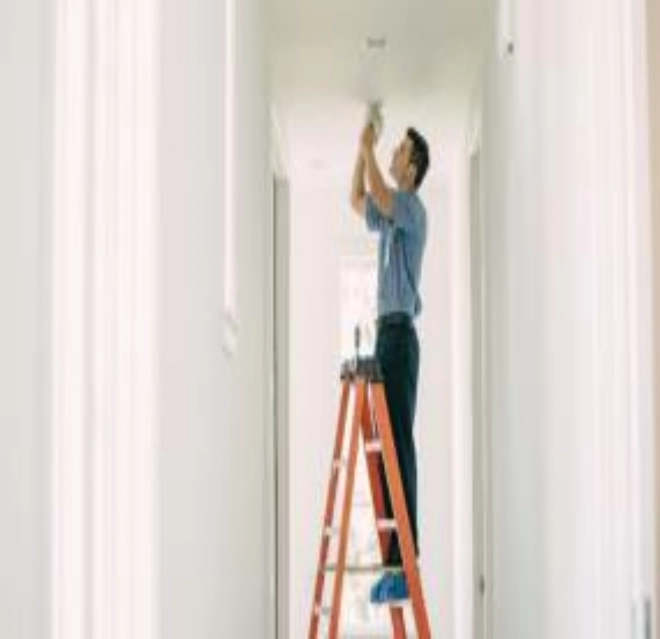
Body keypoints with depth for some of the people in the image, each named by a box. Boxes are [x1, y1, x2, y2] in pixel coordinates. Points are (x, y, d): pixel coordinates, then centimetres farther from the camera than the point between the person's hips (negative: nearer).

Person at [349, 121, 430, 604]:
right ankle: (395, 562, 11)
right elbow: (358, 200, 35)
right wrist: (363, 148, 25)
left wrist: (369, 149, -8)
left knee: (400, 444, -13)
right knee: (389, 445, 8)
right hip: (387, 332, 10)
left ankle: (406, 563, -15)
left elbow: (379, 194, -23)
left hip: (400, 333, -10)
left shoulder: (412, 208, -6)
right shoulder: (391, 214, 20)